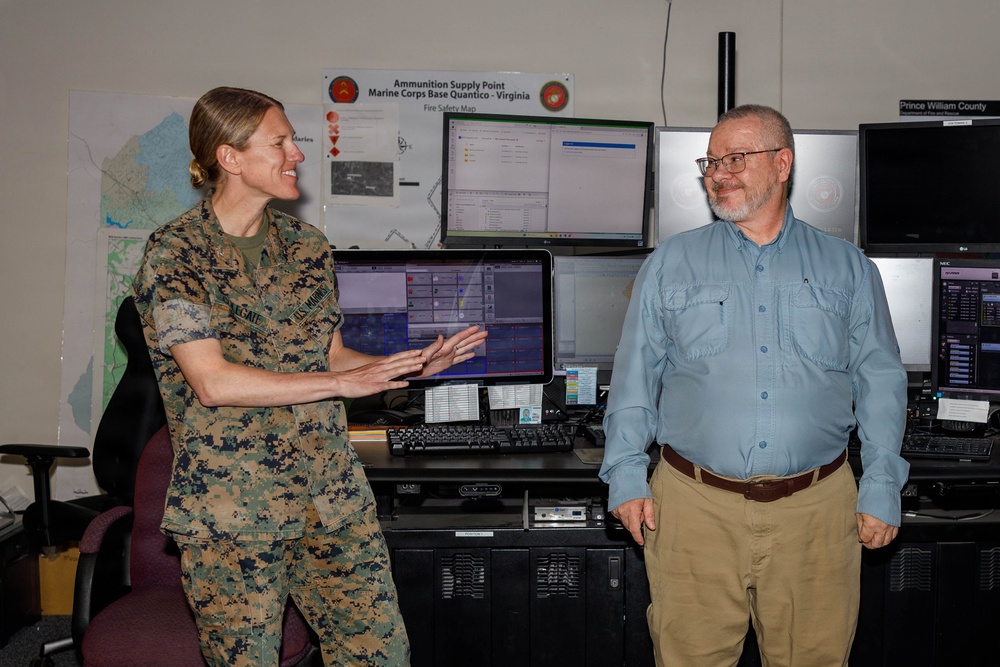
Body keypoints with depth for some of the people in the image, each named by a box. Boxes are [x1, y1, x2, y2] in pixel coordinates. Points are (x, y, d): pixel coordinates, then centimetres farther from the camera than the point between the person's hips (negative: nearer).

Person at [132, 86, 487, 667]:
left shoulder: (308, 246, 11)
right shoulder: (175, 254, -8)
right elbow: (212, 383, -17)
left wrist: (412, 366, 0)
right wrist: (342, 383, -18)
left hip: (333, 498, 5)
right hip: (231, 509, -5)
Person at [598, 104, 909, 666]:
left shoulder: (849, 268, 8)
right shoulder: (670, 264, 7)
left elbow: (880, 382, 8)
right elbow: (635, 378, 6)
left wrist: (882, 488, 1)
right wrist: (626, 476, -1)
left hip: (816, 510, 1)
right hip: (694, 506, 0)